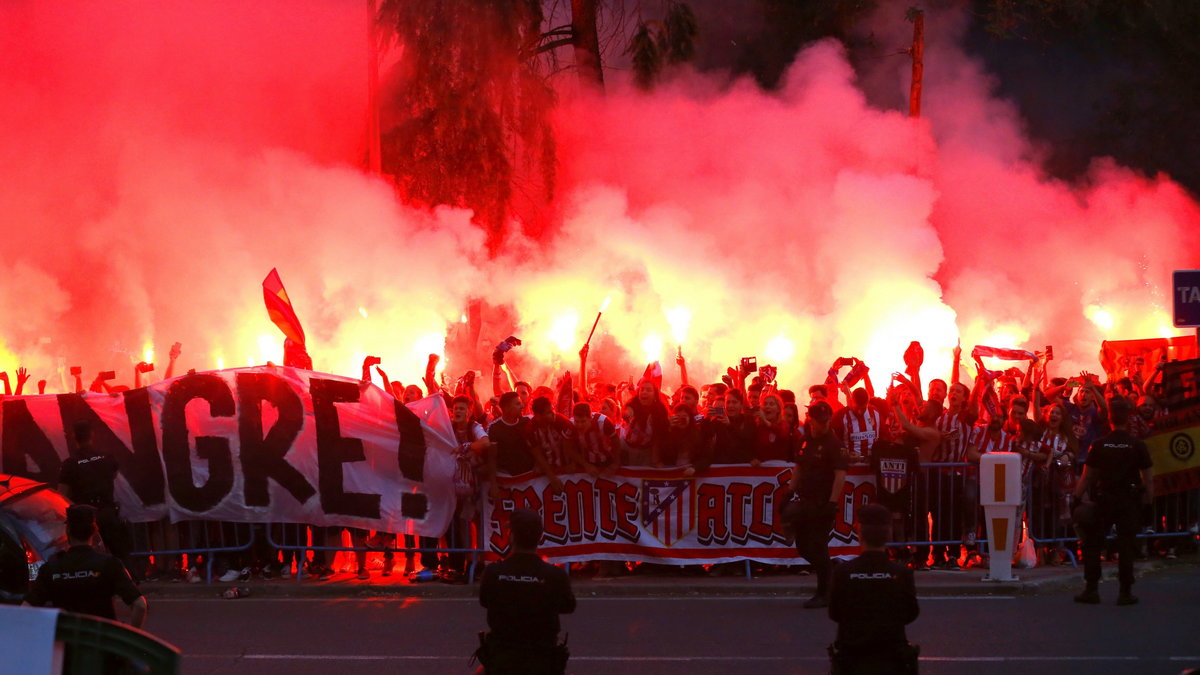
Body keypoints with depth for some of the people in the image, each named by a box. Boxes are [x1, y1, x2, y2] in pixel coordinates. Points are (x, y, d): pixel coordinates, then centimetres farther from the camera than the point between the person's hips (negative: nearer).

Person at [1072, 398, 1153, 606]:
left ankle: (1091, 589, 6)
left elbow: (1087, 477, -1)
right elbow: (1148, 478, -3)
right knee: (1126, 546, 3)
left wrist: (1078, 497, 7)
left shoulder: (1098, 445, -3)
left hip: (1103, 500, 0)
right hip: (1130, 500, 0)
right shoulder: (1138, 446, -4)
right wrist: (1148, 499, 7)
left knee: (1092, 544, 9)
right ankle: (1125, 592, 2)